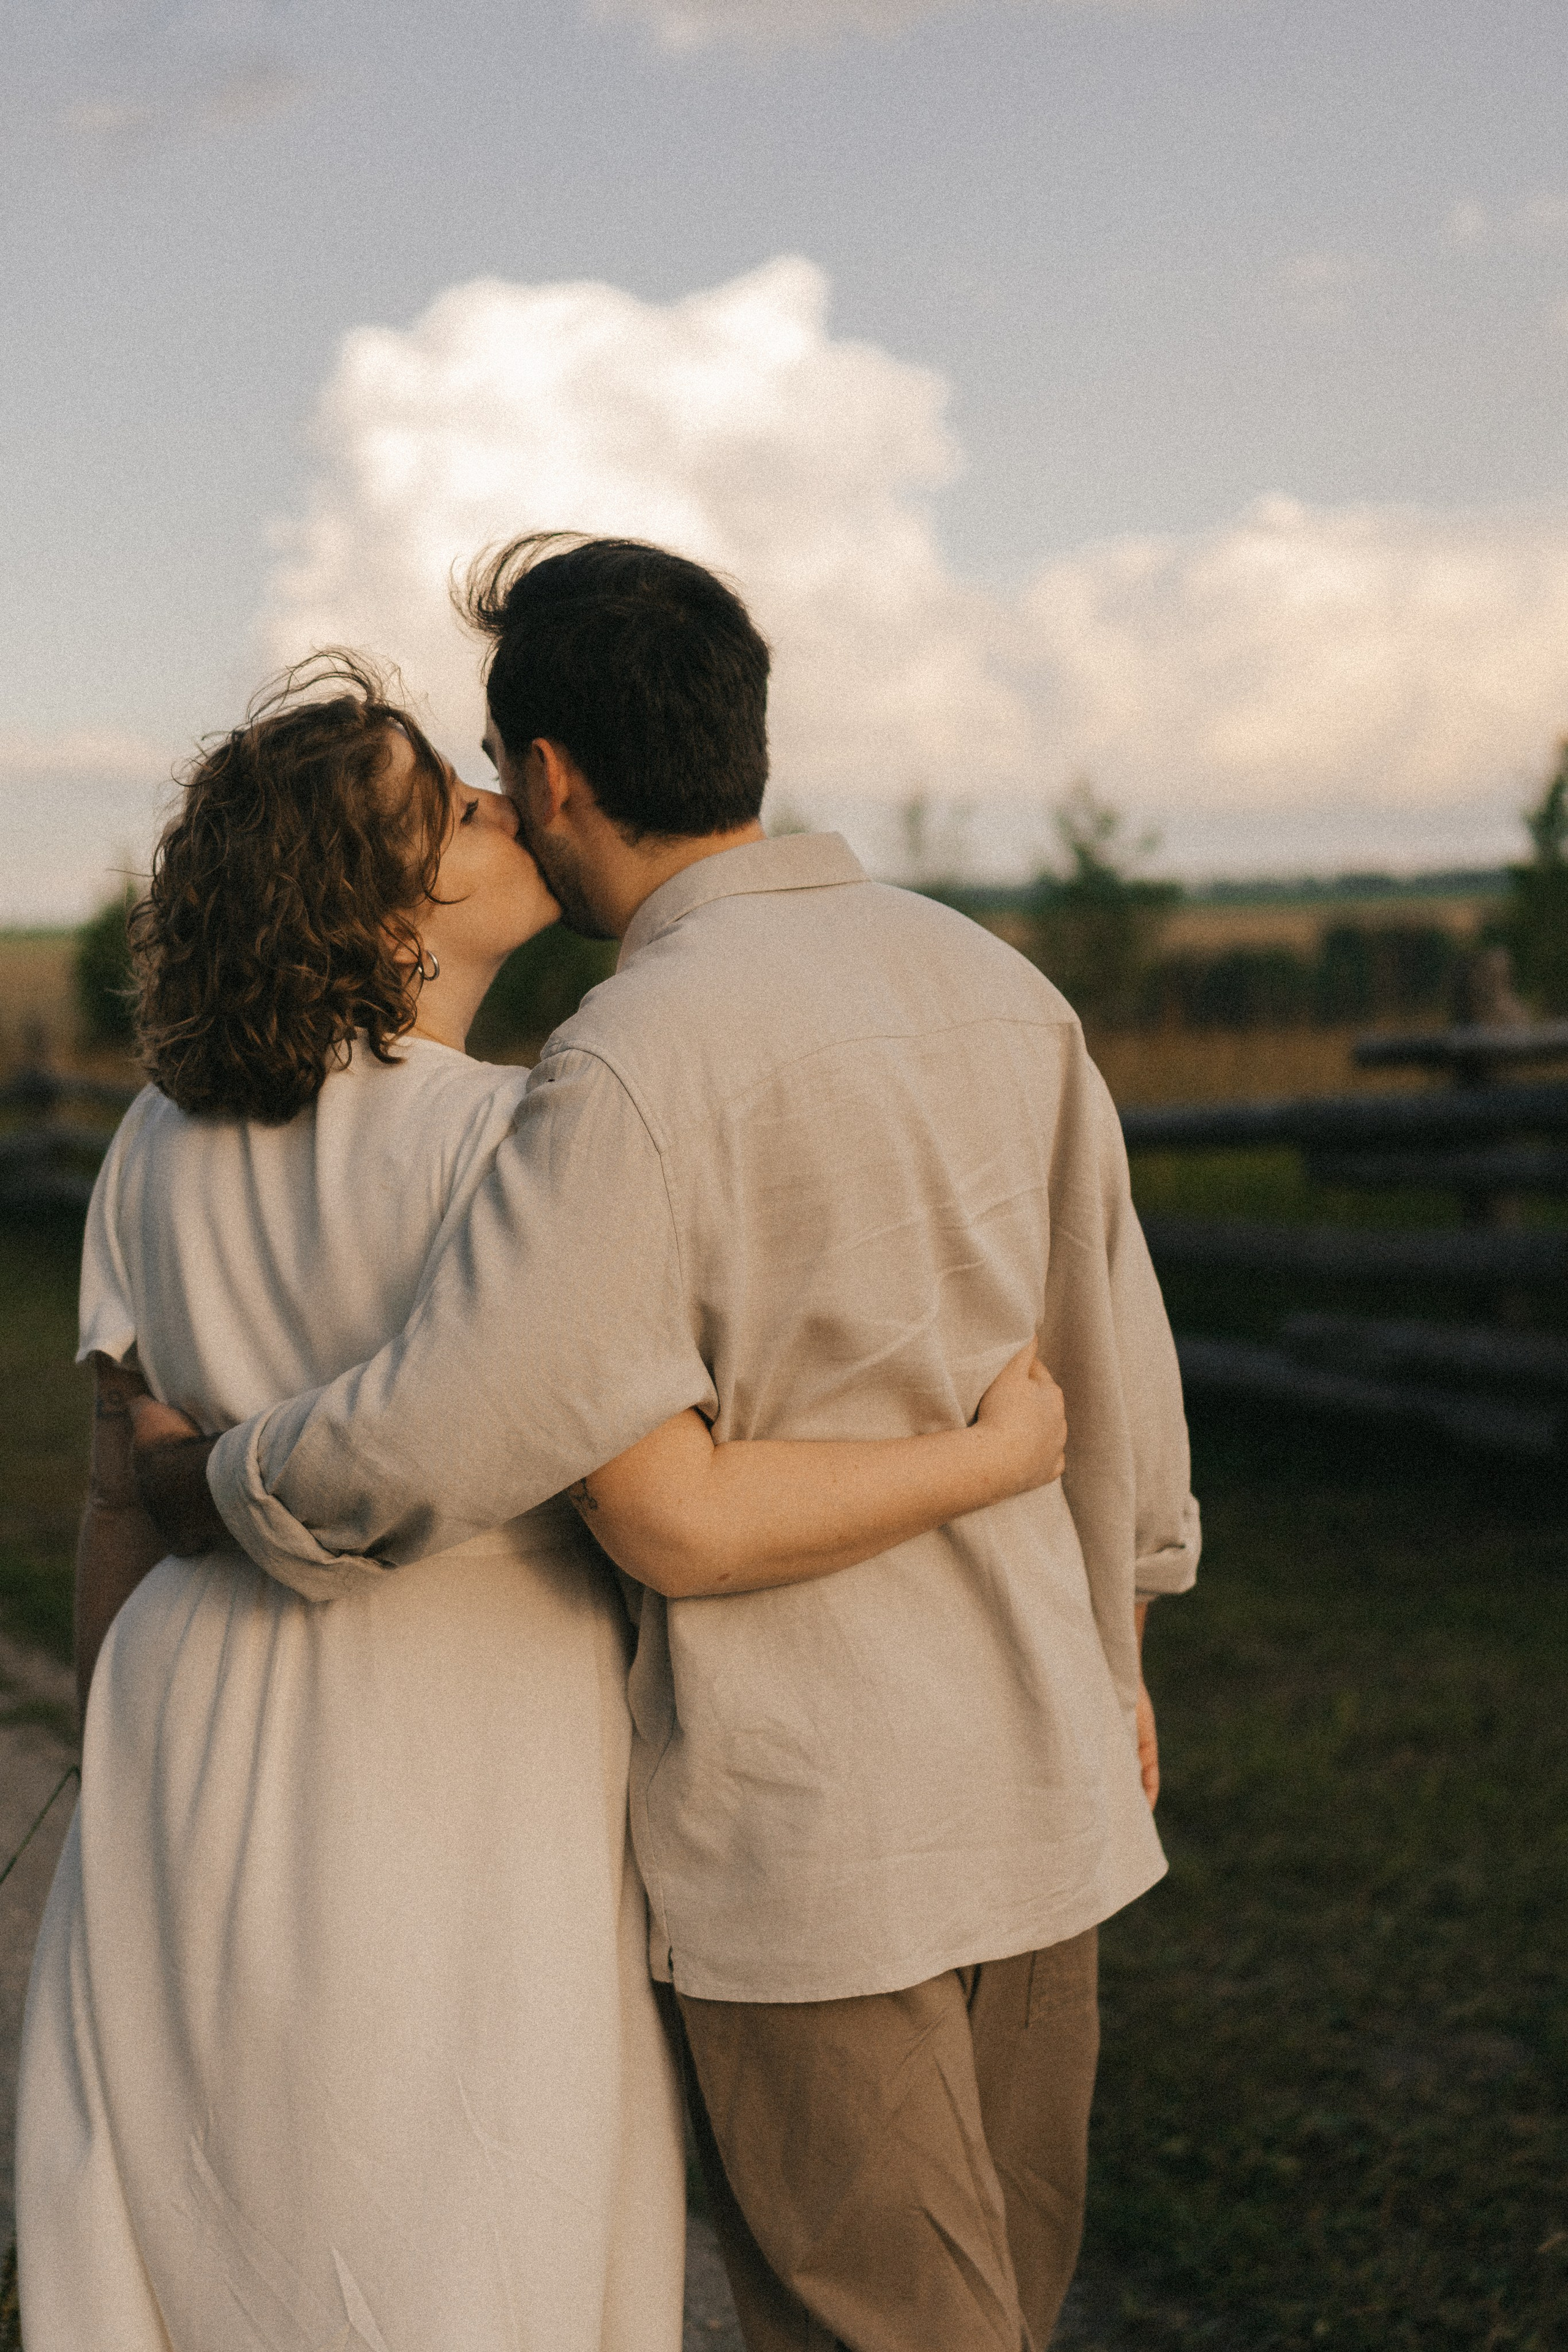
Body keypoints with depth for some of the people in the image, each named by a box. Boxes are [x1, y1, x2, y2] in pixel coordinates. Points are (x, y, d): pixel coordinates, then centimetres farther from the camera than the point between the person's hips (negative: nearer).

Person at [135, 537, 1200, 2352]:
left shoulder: (641, 1065, -20)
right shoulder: (997, 987, 3)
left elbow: (431, 1445, -27)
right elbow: (1113, 1362, 12)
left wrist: (206, 1485, -6)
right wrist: (1114, 1640, 26)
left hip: (795, 1815, -7)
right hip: (1035, 1786, 7)